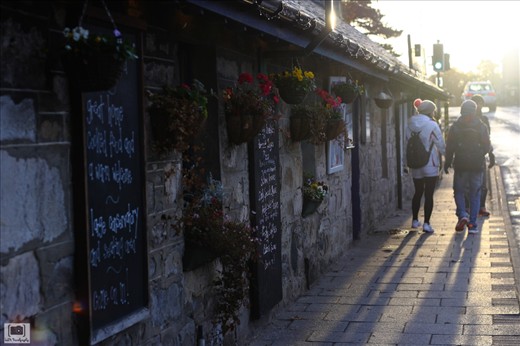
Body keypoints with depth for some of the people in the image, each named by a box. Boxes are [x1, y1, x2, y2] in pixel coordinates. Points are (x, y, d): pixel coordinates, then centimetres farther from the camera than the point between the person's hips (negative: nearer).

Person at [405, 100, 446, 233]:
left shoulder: (410, 125, 0)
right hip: (430, 165, -5)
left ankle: (415, 220, 26)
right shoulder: (432, 125, -13)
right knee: (429, 194, 0)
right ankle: (426, 223, -2)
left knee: (418, 192, 19)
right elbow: (441, 145, -8)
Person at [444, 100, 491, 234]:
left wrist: (447, 163, 8)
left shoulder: (455, 127, -4)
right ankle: (472, 224, 5)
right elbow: (487, 147, 0)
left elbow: (450, 148, -3)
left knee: (459, 191, 13)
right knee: (475, 194, 8)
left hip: (460, 165, -1)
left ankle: (462, 215, -10)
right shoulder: (482, 127, -2)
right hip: (477, 165, 1)